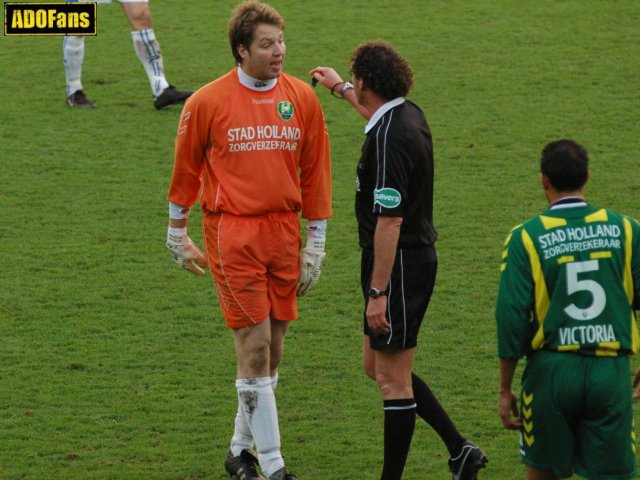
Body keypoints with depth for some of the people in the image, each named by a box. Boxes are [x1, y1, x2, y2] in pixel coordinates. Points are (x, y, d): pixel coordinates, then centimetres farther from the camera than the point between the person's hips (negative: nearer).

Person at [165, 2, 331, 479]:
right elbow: (186, 167, 8)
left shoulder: (303, 98, 4)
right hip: (233, 233, -4)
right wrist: (177, 233, 14)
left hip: (283, 230, 4)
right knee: (254, 345, -8)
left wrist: (316, 243, 8)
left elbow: (314, 172, 10)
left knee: (272, 348, 9)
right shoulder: (209, 102, -5)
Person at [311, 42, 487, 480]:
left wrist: (377, 292, -25)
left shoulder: (388, 139, -22)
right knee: (376, 366, 18)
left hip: (399, 265, -10)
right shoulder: (409, 115, 7)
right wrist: (340, 89, 52)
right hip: (418, 256, 10)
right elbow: (377, 111, 36)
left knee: (393, 379, -2)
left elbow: (390, 220, -26)